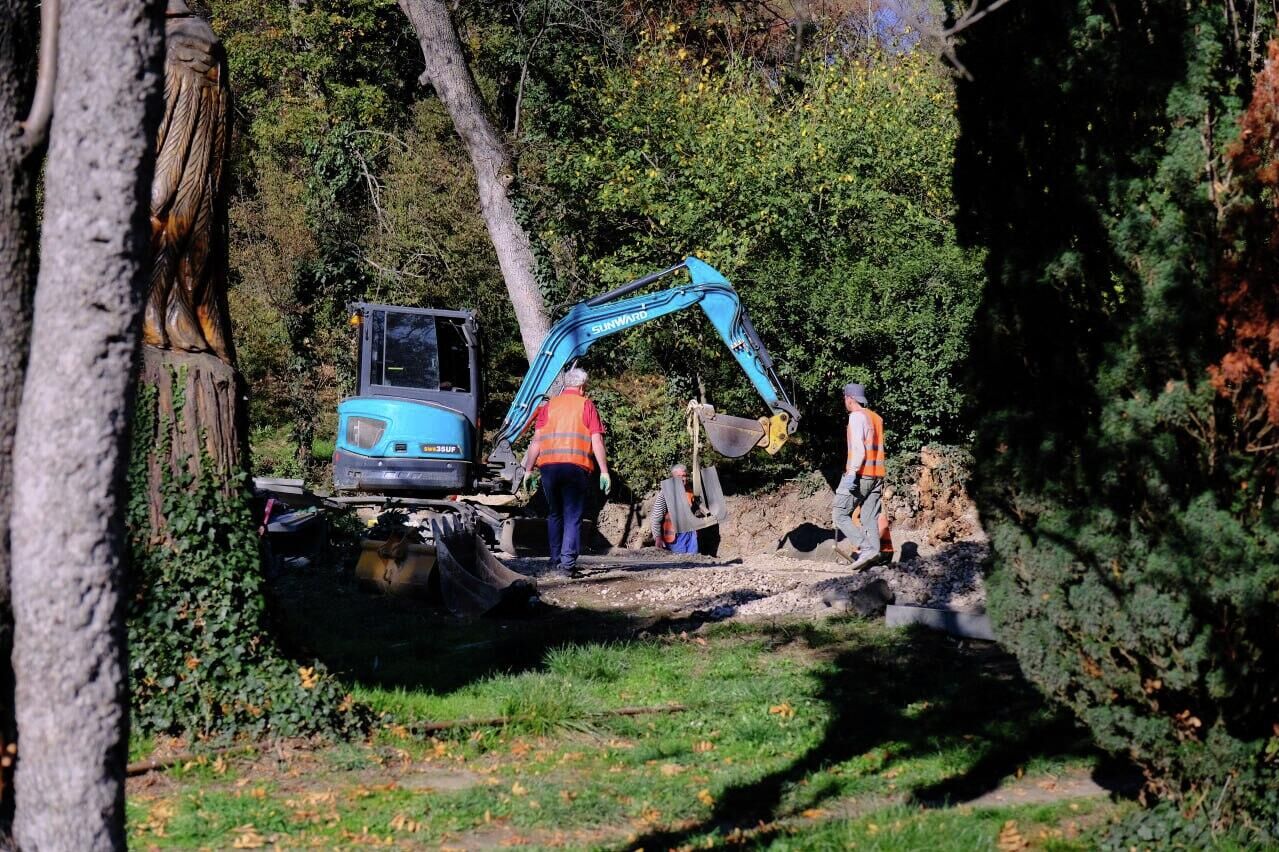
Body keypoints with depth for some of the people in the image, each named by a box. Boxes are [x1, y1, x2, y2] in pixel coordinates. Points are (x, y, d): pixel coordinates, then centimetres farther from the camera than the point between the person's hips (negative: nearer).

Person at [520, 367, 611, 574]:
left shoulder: (549, 406, 13)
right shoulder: (586, 405, 6)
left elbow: (536, 440, 7)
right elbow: (597, 441, -1)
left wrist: (528, 470, 10)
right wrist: (604, 471, 0)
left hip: (549, 465, 3)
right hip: (576, 467, -3)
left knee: (555, 514, 17)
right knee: (573, 516, 0)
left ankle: (555, 558, 20)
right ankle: (568, 560, -11)